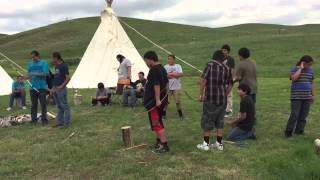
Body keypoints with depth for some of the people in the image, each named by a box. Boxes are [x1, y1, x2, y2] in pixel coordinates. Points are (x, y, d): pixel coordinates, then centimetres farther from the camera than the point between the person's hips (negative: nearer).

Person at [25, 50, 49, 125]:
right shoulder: (30, 64, 14)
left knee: (43, 104, -1)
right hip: (33, 87, 5)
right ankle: (34, 119, 15)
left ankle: (44, 119, 6)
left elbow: (45, 74, -10)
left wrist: (34, 74, -16)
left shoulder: (44, 63, -1)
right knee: (33, 104, 8)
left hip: (42, 87, -4)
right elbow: (29, 75, 17)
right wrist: (24, 77, -3)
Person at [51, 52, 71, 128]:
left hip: (61, 89, -9)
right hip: (55, 89, 9)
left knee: (65, 106, -4)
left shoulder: (64, 66, -10)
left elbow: (68, 78, -16)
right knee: (59, 107, 13)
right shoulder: (56, 66, 16)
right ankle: (60, 122, 20)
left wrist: (61, 86, -19)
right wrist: (53, 87, 16)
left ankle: (67, 123, -1)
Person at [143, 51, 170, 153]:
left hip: (154, 101, -10)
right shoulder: (162, 68, 15)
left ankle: (164, 145, -6)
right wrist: (165, 98, 24)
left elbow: (157, 85, -24)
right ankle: (159, 142, 30)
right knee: (157, 121, 20)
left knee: (156, 123, -7)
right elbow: (166, 84, 20)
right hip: (162, 99, 10)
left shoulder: (154, 70, -16)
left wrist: (157, 100, -26)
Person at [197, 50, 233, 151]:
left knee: (207, 121, 7)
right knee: (220, 122, 14)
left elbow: (203, 80, -14)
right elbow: (230, 85, 9)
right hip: (222, 99, 4)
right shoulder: (227, 69, 5)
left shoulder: (210, 66, -8)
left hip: (210, 99, -4)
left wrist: (201, 95, -7)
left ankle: (206, 144, 13)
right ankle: (219, 144, 20)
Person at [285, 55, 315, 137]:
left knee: (303, 115, 6)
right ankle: (289, 131, 5)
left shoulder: (311, 70, 10)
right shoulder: (295, 69, -5)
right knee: (295, 115, -8)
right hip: (296, 97, -5)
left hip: (307, 97, 5)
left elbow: (312, 83, 16)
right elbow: (293, 78, -25)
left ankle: (299, 130, 16)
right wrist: (301, 68, -17)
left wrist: (313, 95, 13)